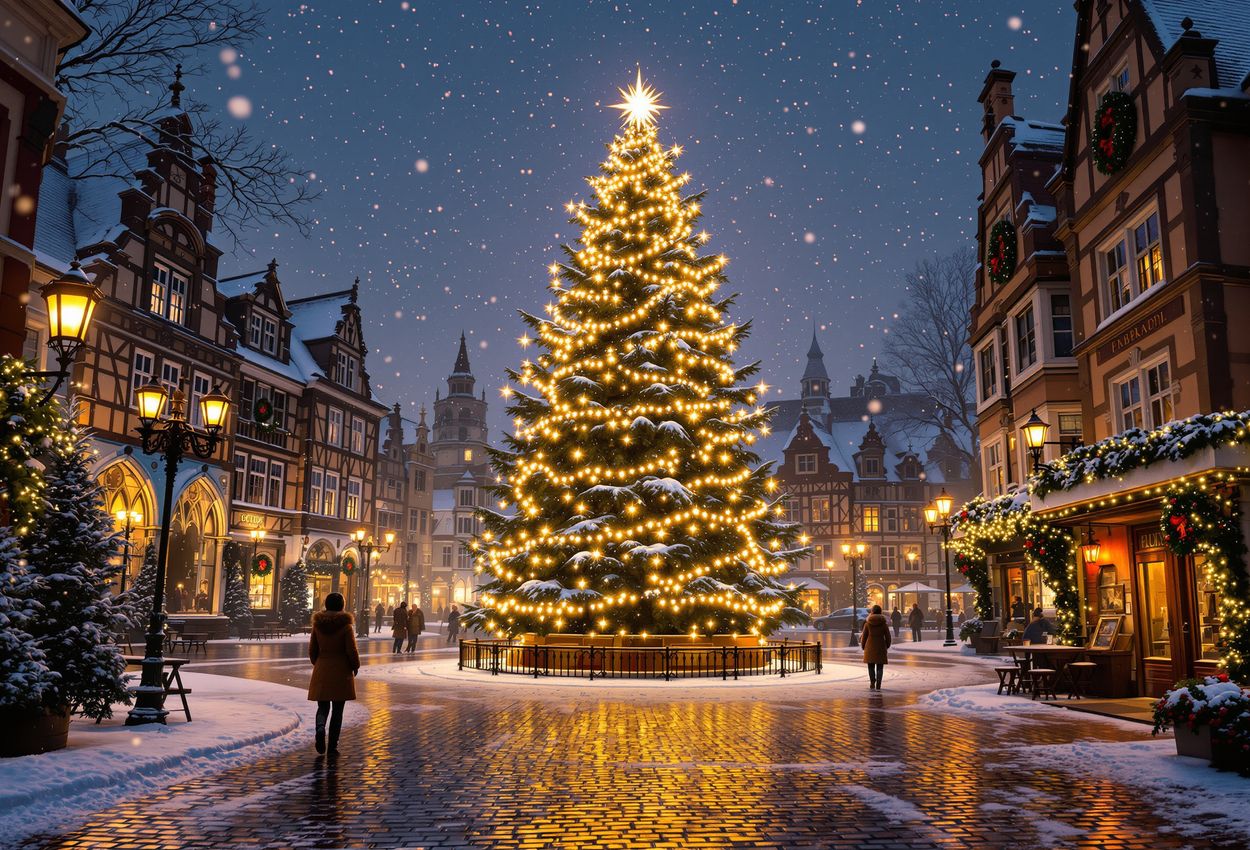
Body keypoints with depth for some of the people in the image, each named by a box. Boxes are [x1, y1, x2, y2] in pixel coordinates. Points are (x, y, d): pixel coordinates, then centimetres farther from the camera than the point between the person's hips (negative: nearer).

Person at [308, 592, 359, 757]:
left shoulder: (317, 624, 0)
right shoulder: (345, 626, -11)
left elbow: (312, 649, 7)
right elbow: (352, 650, -10)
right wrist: (355, 666, 7)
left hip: (321, 672, 3)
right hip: (341, 672, -3)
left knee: (323, 707, 13)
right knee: (337, 709, 6)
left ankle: (320, 729, -17)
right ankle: (333, 746, 7)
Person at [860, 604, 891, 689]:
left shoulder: (868, 622, -4)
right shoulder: (884, 623, -3)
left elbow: (864, 636, -1)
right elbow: (887, 636, 1)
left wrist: (863, 646, 12)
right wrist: (887, 646, 16)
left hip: (870, 646, 0)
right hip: (881, 646, 0)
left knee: (871, 665, 11)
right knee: (880, 666, 6)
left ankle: (872, 682, -1)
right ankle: (878, 685, 1)